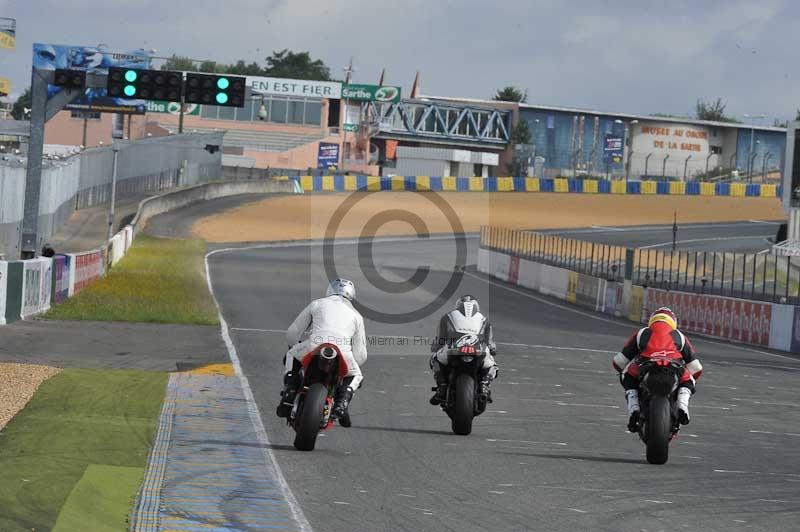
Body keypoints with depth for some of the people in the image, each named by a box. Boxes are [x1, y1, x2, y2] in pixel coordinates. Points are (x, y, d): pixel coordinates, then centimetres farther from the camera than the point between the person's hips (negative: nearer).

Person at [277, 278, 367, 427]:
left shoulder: (317, 304, 29)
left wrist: (292, 347, 55)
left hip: (314, 346, 0)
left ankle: (288, 395, 15)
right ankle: (342, 403, 2)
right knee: (356, 376, 32)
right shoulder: (356, 315, 31)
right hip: (343, 354, 0)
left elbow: (292, 333, 33)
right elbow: (360, 356, 29)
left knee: (292, 355, 33)